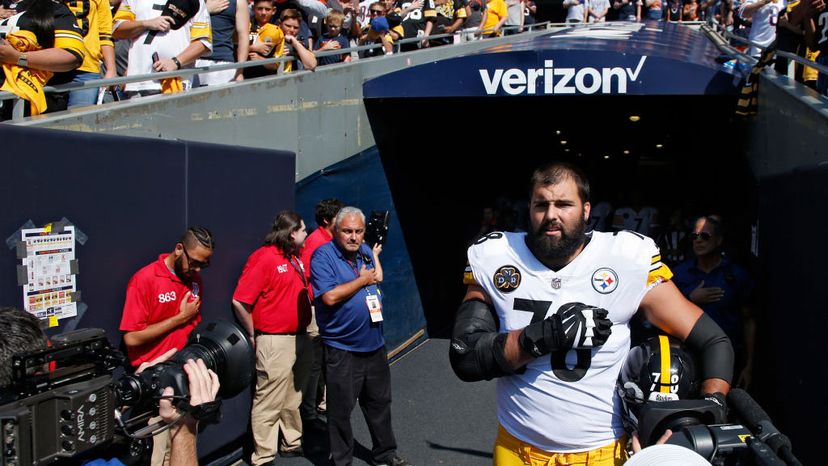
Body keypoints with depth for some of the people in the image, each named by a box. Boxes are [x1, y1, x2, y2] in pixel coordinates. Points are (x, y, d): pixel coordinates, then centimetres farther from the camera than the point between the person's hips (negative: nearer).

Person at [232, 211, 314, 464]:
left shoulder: (296, 258, 12)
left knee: (294, 398, 20)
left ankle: (292, 444, 34)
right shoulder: (264, 258, -14)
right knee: (269, 403, -1)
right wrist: (254, 336, -8)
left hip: (300, 338, 9)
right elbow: (240, 301, -17)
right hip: (275, 342, -8)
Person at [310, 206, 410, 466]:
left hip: (375, 345, 7)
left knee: (380, 403, 20)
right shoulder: (323, 256, -13)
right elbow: (330, 296, -24)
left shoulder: (365, 251, 7)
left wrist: (375, 255, 11)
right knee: (341, 409, 5)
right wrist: (362, 280, -15)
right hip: (342, 350, -7)